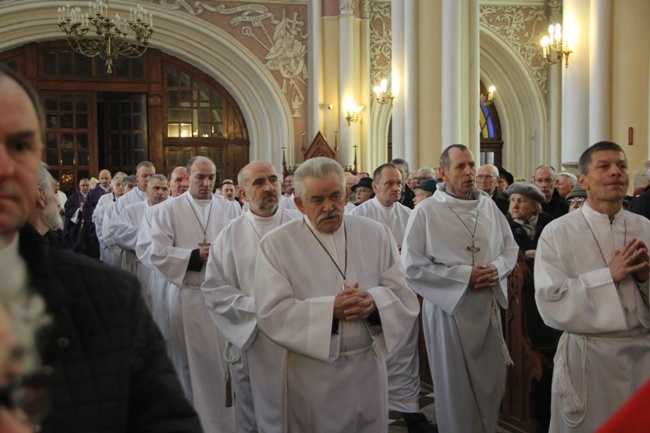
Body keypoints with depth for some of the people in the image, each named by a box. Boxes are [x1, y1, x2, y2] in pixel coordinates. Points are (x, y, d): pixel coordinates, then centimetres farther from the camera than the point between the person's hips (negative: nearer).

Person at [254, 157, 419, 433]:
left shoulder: (376, 234, 2)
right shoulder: (276, 244, -6)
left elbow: (403, 296, 0)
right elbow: (271, 312, -14)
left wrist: (373, 302, -21)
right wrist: (330, 309, -24)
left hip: (368, 366, 3)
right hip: (310, 374, -3)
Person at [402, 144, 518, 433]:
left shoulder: (489, 206, 4)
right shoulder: (426, 212, -11)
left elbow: (510, 247, 13)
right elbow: (412, 266, -14)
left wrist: (496, 269, -10)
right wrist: (465, 275, -17)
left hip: (489, 305, 5)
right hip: (449, 307, -5)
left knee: (492, 380, 15)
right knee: (456, 386, 7)